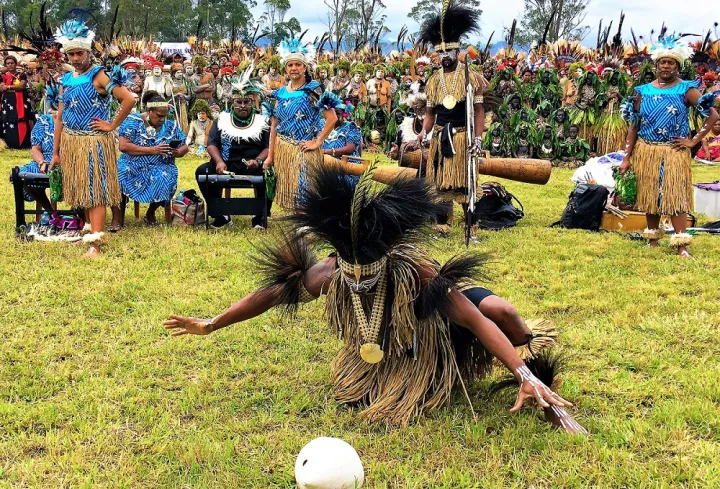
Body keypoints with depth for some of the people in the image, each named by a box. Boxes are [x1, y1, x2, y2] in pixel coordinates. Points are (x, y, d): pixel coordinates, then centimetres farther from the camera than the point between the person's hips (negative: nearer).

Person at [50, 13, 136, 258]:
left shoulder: (99, 76, -10)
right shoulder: (67, 79, 10)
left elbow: (129, 100, -22)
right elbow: (60, 117, 12)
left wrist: (113, 125, -14)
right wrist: (56, 152, 10)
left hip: (94, 142, -7)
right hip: (70, 142, 7)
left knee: (95, 190, -6)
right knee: (80, 190, 13)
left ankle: (94, 243, -7)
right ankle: (92, 228, 28)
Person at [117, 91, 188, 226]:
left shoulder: (171, 126, 7)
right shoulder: (133, 121, -3)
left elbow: (184, 147, 10)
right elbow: (123, 146, -14)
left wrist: (177, 152, -15)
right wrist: (152, 150, -19)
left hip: (160, 167, 2)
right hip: (133, 164, -2)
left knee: (164, 179, -33)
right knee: (118, 174, -34)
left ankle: (150, 213, -3)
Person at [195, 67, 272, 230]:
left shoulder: (263, 121, 9)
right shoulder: (222, 120, 13)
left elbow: (270, 147, 1)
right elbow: (212, 144, 5)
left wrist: (258, 161, -20)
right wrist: (219, 161, -16)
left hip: (254, 166, -2)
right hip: (227, 165, 2)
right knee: (202, 171, -22)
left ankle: (261, 215, -12)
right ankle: (221, 214, -10)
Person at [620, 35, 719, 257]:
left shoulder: (685, 90, -2)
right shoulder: (643, 91, 5)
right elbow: (633, 126, 7)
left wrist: (694, 141, -9)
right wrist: (627, 158, 3)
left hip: (674, 152, -3)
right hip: (646, 152, 3)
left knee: (676, 196, -7)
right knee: (649, 195, 9)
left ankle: (681, 246, -7)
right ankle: (653, 239, 22)